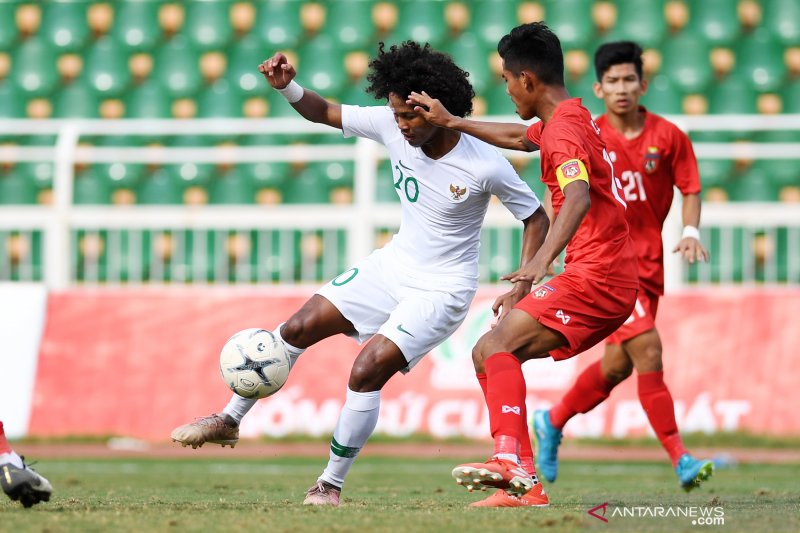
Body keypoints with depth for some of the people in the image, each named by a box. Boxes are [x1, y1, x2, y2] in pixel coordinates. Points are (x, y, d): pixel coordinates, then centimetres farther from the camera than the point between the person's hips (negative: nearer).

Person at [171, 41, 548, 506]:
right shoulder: (392, 125, -12)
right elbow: (324, 112, 1)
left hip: (443, 289, -6)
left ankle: (331, 485, -1)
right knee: (299, 328, 3)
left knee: (366, 373, -18)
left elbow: (536, 219, -11)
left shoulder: (485, 166, -24)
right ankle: (229, 421, 20)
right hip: (394, 263, 6)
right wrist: (287, 87, -19)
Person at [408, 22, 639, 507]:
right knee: (489, 353, 10)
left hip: (595, 277, -10)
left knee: (500, 345, -22)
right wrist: (452, 121, 40)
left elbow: (578, 198, -33)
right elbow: (520, 138, 39)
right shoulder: (574, 118, 17)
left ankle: (510, 461, -36)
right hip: (616, 284, 10)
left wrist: (543, 260, -46)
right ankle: (524, 486, 5)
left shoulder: (563, 131, -15)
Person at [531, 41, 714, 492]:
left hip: (649, 264, 4)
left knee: (618, 365, 12)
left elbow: (691, 188, 5)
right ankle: (680, 458, -18)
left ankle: (552, 422, 37)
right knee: (647, 348, -19)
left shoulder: (668, 136, 1)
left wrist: (691, 231, -12)